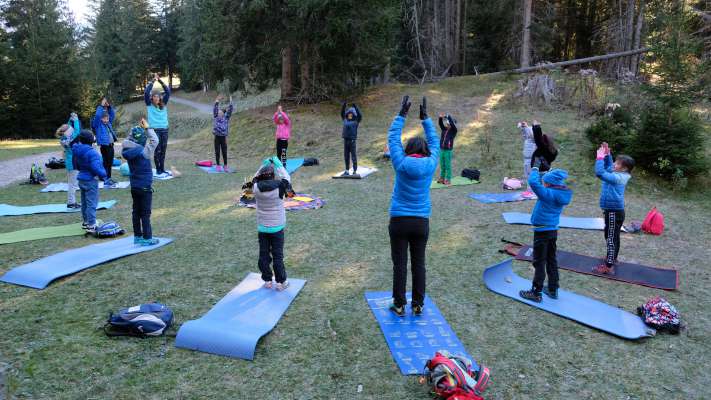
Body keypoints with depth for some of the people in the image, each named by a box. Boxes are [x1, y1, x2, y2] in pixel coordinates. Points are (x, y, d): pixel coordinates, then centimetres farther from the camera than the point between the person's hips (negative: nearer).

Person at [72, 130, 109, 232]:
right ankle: (91, 225, -4)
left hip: (81, 179, 9)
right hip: (90, 180, -9)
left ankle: (85, 221, 33)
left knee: (84, 202, 20)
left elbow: (76, 165, 15)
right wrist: (104, 175, -13)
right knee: (91, 203, -5)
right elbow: (96, 167, -27)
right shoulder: (92, 152, -23)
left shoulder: (76, 150, 4)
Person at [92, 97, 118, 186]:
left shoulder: (109, 123, 14)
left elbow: (113, 114, 16)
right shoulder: (98, 124, -2)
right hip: (104, 145, -7)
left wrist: (109, 107, 3)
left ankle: (109, 178, 21)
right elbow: (97, 115, -18)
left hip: (111, 145, 7)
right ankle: (106, 179, 0)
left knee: (110, 162, 12)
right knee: (106, 162, -4)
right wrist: (101, 106, -14)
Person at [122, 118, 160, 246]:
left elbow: (128, 140, 14)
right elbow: (155, 140, -17)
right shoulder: (143, 152, -20)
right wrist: (147, 128, -11)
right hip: (145, 187, -6)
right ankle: (147, 238, 6)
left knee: (136, 212, 14)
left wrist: (138, 129, 4)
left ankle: (137, 236, 22)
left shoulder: (128, 151, -3)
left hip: (134, 187, 6)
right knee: (145, 213, 0)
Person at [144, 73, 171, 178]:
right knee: (157, 151, -2)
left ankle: (162, 170, 17)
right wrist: (153, 81, -9)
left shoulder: (163, 104, 9)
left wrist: (160, 81, -2)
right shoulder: (149, 105, 2)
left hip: (164, 130, 4)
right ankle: (158, 171, 4)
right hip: (154, 130, -4)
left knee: (163, 151, 8)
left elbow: (168, 92, 4)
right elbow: (146, 93, -11)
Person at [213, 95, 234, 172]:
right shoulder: (215, 118, 5)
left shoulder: (226, 118, 5)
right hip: (217, 137, 0)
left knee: (224, 152, 3)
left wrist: (230, 102, -6)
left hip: (223, 138, 0)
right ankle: (218, 165, 14)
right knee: (217, 152, 5)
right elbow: (215, 109, -1)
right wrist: (217, 101, -7)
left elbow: (230, 110, -1)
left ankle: (225, 166, 9)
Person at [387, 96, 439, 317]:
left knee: (399, 264, 5)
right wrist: (425, 117, 18)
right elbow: (434, 141, 11)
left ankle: (399, 305, 14)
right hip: (421, 222, 2)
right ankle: (418, 305, 19)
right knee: (418, 264, 11)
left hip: (399, 221, -2)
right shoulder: (430, 164, -5)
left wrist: (402, 114, 9)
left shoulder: (401, 163, -9)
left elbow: (393, 138, 3)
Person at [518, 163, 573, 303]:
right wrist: (548, 169, 12)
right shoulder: (562, 194, 0)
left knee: (539, 263, 0)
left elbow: (533, 182, -31)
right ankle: (553, 290, 28)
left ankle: (536, 293, 8)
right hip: (553, 231, 8)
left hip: (542, 232, -8)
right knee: (551, 261, 18)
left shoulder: (549, 194, -23)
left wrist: (536, 167, -16)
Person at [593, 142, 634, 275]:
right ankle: (612, 258, 39)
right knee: (613, 236, 23)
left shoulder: (617, 177, -22)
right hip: (614, 211, 10)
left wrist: (600, 157, -25)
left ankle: (609, 266, -2)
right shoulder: (619, 175, 6)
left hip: (614, 212, -10)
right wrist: (607, 155, 10)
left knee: (611, 238, -6)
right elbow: (608, 167, 24)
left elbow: (600, 172, -34)